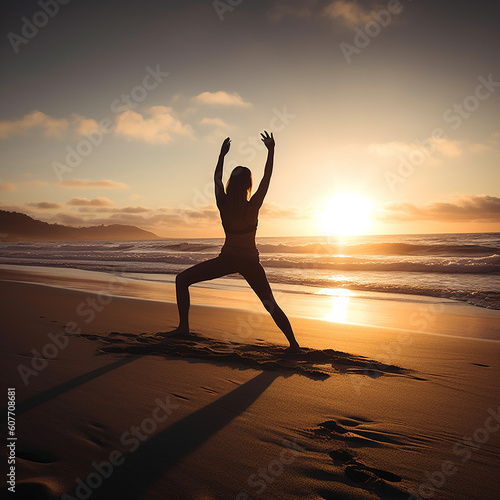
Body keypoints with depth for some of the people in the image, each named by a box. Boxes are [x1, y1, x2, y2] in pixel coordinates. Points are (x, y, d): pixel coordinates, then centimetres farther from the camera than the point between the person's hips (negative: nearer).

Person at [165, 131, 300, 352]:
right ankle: (293, 344, 4)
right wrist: (271, 151, -1)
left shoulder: (223, 205, -12)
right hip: (250, 261, 0)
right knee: (271, 305, 9)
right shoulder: (252, 207, -15)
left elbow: (217, 178, 6)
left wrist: (222, 153, 18)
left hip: (227, 259, 0)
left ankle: (183, 326, 1)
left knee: (182, 280, 11)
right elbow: (267, 178, -6)